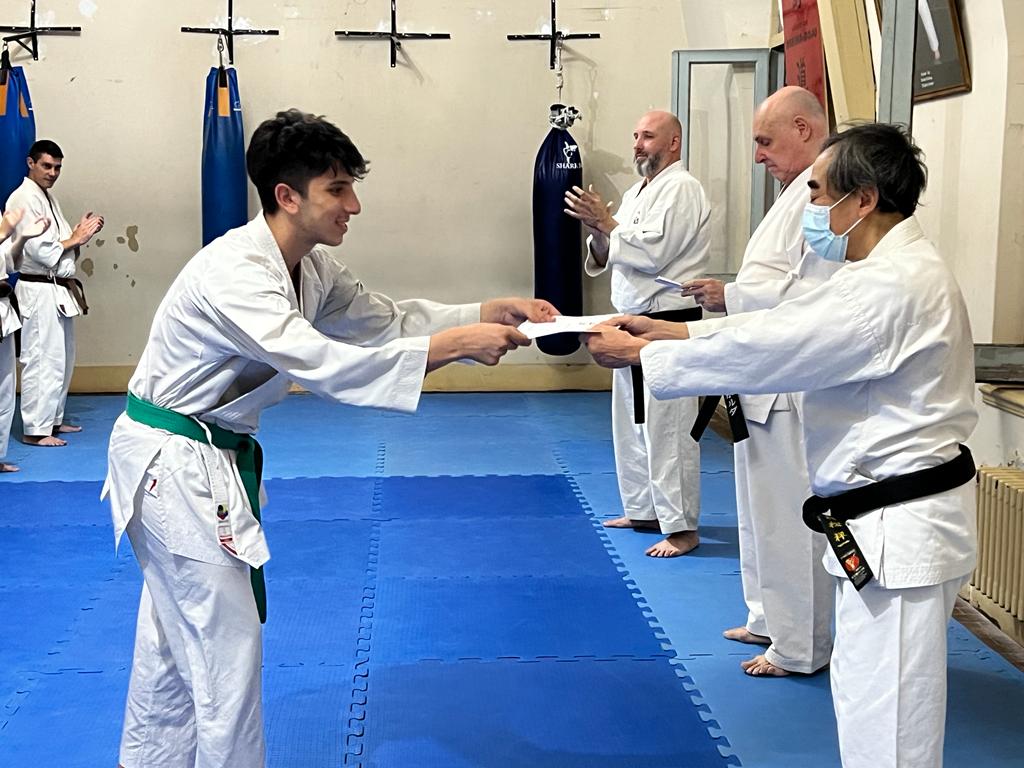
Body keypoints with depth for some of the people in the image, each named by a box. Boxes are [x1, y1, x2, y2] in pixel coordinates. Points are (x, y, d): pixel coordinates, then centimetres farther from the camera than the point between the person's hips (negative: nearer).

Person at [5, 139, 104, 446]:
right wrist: (74, 239, -11)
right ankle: (36, 429, -3)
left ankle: (53, 419, 26)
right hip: (39, 291, -10)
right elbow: (40, 249, -20)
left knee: (63, 358, 15)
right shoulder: (23, 199, -13)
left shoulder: (49, 198, 17)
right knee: (42, 360, -8)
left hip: (59, 289, 10)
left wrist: (81, 233, 0)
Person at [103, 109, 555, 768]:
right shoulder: (232, 273, -30)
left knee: (174, 640, 20)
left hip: (215, 456, 10)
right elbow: (322, 364, -38)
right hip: (172, 463, -10)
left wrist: (489, 313, -8)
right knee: (227, 646, -4)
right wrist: (452, 344, -39)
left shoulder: (311, 267, 1)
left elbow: (383, 319, 6)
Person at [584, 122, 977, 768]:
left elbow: (769, 348, -23)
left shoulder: (894, 287, -24)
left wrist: (642, 353, -13)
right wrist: (672, 331, 4)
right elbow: (787, 323, 12)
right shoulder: (896, 268, 10)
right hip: (896, 517, 10)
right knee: (871, 697, 22)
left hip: (901, 530, -10)